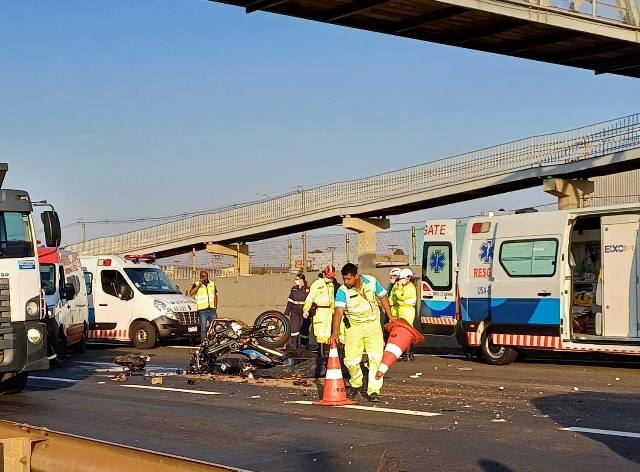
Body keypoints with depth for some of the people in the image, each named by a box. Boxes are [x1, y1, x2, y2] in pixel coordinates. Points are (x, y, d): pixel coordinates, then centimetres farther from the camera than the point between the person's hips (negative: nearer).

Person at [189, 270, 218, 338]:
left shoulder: (212, 284, 12)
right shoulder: (197, 284, -1)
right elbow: (191, 293, -17)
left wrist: (215, 306, 12)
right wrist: (199, 285, -19)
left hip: (212, 310, 4)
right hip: (202, 310, -4)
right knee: (203, 329, -1)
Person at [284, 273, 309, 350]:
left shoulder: (308, 290, 0)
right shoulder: (293, 289, 9)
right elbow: (290, 301, 13)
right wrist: (286, 313, 11)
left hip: (303, 312, -2)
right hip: (294, 312, 2)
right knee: (294, 329, -7)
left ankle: (300, 347, 11)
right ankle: (293, 348, -3)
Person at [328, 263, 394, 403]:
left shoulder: (371, 281, -10)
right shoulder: (342, 291, -16)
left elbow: (383, 297, 7)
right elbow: (338, 311, -27)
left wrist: (390, 316, 8)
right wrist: (335, 332, -38)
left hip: (373, 324, 0)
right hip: (354, 327, 0)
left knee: (376, 357, -10)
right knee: (351, 359, 0)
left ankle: (374, 391, -7)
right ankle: (356, 384, 29)